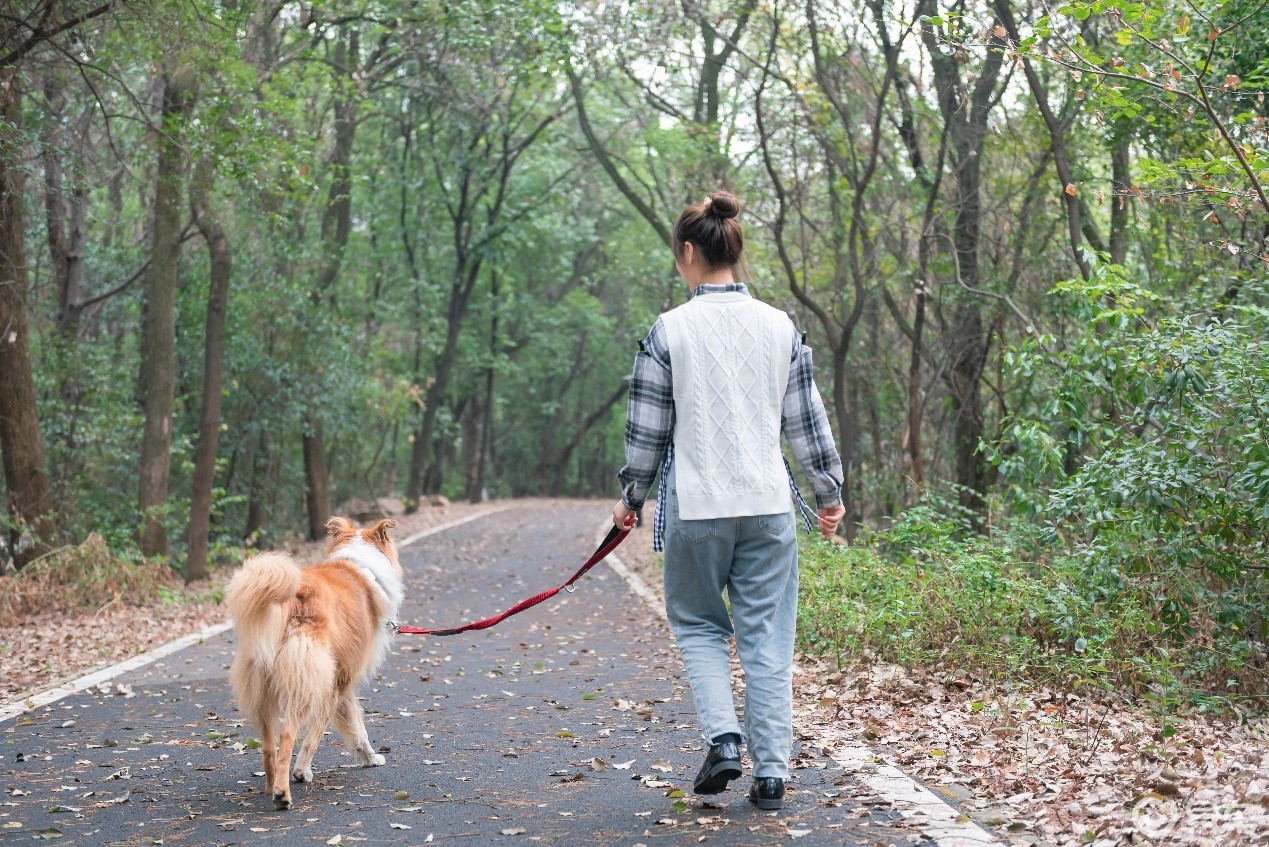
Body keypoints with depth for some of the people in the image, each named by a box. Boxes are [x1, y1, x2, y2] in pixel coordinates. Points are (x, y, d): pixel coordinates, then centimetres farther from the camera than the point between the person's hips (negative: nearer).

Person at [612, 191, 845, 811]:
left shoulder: (669, 330, -5)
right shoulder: (780, 327, 4)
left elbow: (646, 430, -1)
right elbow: (807, 421, 8)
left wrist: (631, 497, 12)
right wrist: (830, 493, 19)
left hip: (696, 508, -2)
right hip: (768, 506, 2)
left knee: (697, 622, 17)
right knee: (768, 637, 8)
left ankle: (723, 737, 0)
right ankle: (771, 772, 9)